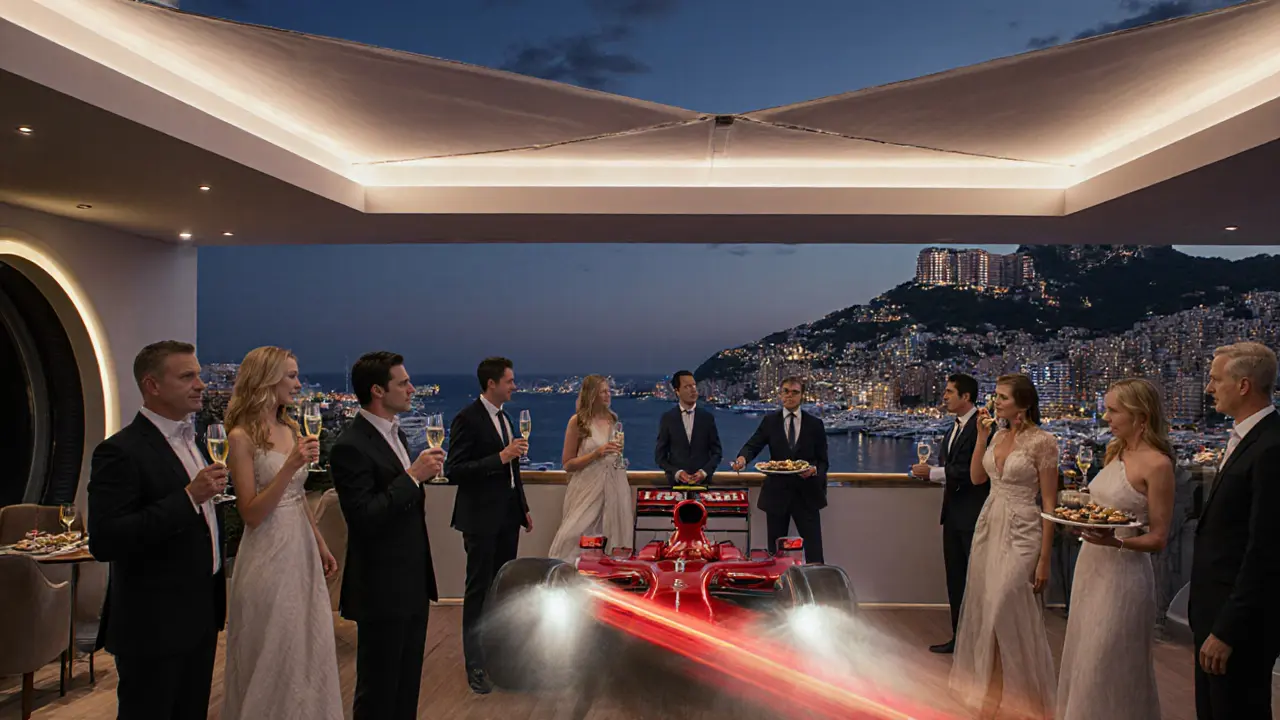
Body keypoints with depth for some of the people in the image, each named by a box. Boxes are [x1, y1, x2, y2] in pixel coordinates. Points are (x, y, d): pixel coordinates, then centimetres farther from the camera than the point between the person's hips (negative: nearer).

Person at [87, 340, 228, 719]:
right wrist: (189, 497, -29)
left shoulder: (190, 440, 10)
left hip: (200, 616, 8)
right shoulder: (121, 451, -17)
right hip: (153, 626, -8)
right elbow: (104, 542, -26)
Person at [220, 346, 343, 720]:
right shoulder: (242, 437, -13)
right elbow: (251, 514, -17)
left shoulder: (290, 430, 7)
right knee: (272, 653, 8)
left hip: (301, 548, 7)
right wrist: (290, 465, -25)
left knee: (306, 646, 16)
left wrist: (321, 544, 16)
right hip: (268, 553, -7)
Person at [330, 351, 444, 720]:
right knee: (379, 689, 7)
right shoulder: (351, 446, -19)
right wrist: (413, 476, -25)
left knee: (408, 683, 19)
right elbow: (363, 519, -26)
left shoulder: (395, 433, 9)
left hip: (413, 583, 9)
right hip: (382, 589, -9)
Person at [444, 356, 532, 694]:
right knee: (479, 590, 1)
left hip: (508, 516, 8)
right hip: (481, 518, -8)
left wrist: (523, 508, 19)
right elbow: (454, 472, -20)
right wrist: (501, 457, -25)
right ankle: (476, 666, 11)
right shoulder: (467, 419, -14)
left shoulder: (503, 418, 12)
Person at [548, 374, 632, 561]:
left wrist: (620, 458, 9)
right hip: (589, 489, -5)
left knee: (613, 541, 5)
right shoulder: (578, 421, -5)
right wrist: (596, 453, -15)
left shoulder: (613, 419, 10)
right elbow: (567, 464, -6)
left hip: (615, 488, 5)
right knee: (576, 539, -11)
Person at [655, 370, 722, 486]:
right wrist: (676, 472, -12)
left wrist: (705, 472, -9)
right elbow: (660, 454, 2)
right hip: (676, 482, -1)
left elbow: (716, 452, 6)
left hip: (703, 482, 1)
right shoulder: (667, 418, 0)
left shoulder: (707, 417, 3)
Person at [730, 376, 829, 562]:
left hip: (806, 493, -1)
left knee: (814, 551, -1)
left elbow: (823, 460, 5)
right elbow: (753, 445, -8)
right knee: (775, 550, 10)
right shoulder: (769, 421, 4)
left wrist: (815, 470, -18)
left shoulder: (815, 424, 3)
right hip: (777, 493, 1)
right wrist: (742, 458, -30)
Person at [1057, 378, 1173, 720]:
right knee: (1083, 659, 17)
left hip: (1122, 572, -7)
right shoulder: (1114, 452, 7)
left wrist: (1115, 541, -29)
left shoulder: (1157, 464, -15)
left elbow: (1157, 539, -13)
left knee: (1107, 666, 3)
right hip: (1091, 565, 8)